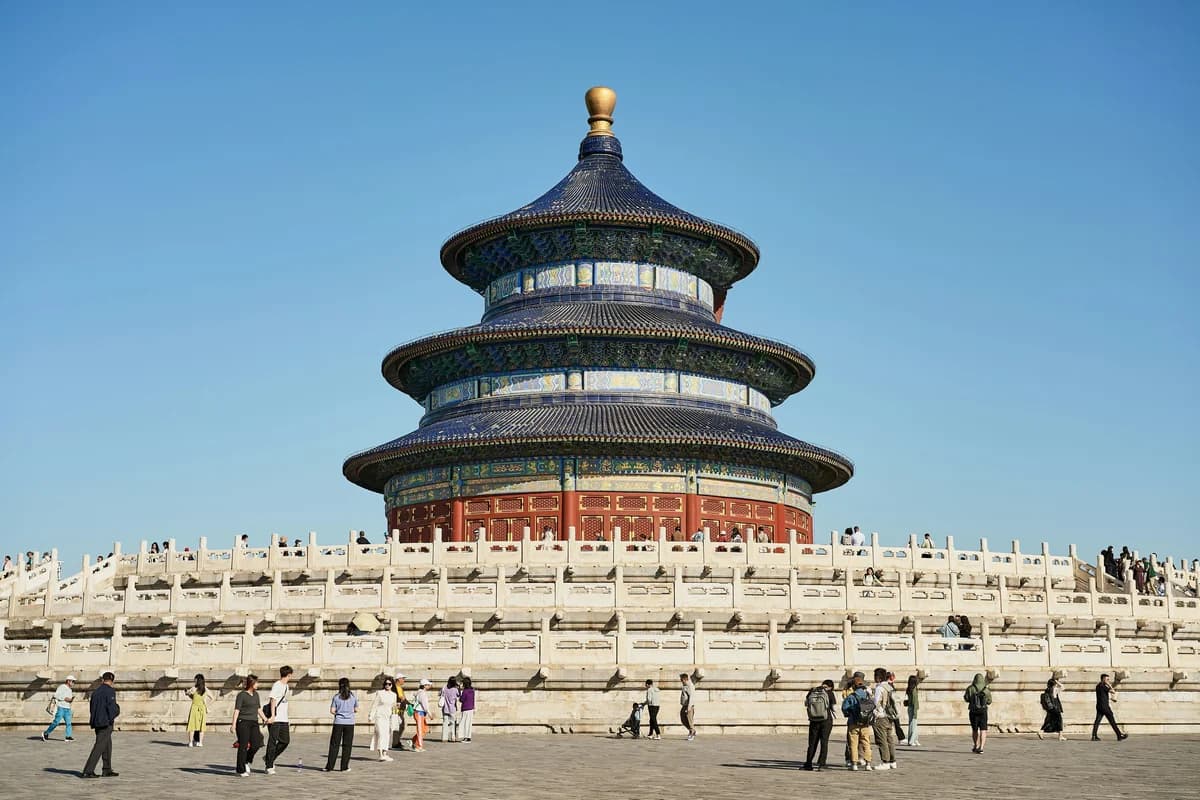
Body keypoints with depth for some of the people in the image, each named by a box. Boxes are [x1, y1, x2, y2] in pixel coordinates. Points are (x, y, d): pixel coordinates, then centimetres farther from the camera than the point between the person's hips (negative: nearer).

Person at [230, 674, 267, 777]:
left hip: (254, 722, 6)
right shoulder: (241, 695, -6)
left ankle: (247, 762, 19)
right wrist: (233, 724, -17)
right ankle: (241, 770, 5)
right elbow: (236, 710, -10)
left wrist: (265, 719, 19)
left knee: (256, 744, -6)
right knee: (243, 746, -3)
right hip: (243, 722, -6)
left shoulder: (256, 694, 16)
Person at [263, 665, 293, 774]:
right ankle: (269, 766, 3)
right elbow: (273, 700, -18)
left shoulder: (286, 686, 17)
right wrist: (273, 715, -26)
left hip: (284, 719, 8)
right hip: (275, 719, -8)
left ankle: (268, 758, 22)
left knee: (285, 741, 6)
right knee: (272, 741, -3)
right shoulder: (276, 685, -10)